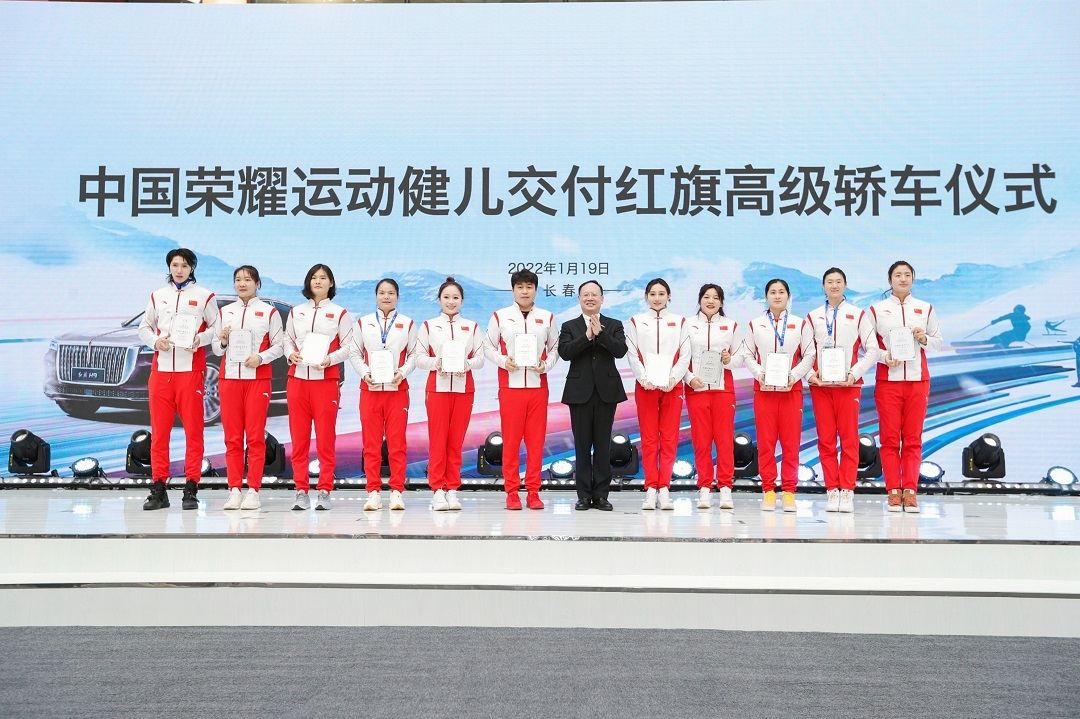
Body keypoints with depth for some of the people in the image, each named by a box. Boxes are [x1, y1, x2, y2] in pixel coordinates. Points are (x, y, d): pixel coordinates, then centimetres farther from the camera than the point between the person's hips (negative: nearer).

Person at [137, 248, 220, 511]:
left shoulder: (204, 296, 8)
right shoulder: (157, 295, 17)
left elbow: (216, 328, 4)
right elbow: (144, 327, 19)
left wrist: (199, 339, -14)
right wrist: (155, 341, -1)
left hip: (191, 369, -3)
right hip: (161, 368, 3)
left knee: (193, 429, -3)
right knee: (158, 430, 3)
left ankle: (191, 489, 1)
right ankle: (158, 488, 9)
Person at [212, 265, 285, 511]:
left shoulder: (269, 311, 5)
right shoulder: (225, 311, 16)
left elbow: (279, 346, 2)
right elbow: (216, 349, 17)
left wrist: (260, 358, -14)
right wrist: (222, 341, -5)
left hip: (257, 378, -3)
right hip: (229, 378, 3)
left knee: (256, 436, -4)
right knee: (232, 437, 2)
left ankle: (253, 491, 0)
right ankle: (234, 490, 6)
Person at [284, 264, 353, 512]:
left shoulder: (339, 313, 7)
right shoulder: (296, 312, 16)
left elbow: (348, 346, 2)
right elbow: (287, 340, 17)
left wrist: (329, 359, -14)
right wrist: (291, 354, -5)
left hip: (326, 380, -3)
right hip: (297, 378, 3)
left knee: (326, 438, -3)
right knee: (298, 438, 2)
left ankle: (324, 491, 3)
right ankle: (301, 491, 8)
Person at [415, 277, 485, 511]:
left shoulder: (472, 327, 13)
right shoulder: (428, 325, 10)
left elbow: (480, 357, 6)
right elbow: (419, 357, 3)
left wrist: (468, 364, -14)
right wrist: (436, 362, -15)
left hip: (464, 387, 1)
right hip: (437, 386, -1)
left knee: (456, 441, 2)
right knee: (437, 439, -4)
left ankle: (452, 490, 8)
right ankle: (437, 490, 1)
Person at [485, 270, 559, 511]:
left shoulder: (547, 318, 9)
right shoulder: (500, 316, 6)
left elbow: (555, 348, 13)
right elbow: (489, 348, 8)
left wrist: (546, 365, -6)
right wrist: (503, 361, -10)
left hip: (538, 385, 1)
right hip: (510, 384, -1)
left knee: (536, 440, 3)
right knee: (511, 440, 0)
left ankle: (533, 491, 11)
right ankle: (512, 492, 7)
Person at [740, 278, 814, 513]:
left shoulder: (799, 324, 9)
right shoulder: (755, 324, 10)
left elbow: (809, 355, 5)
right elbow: (747, 354, 8)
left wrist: (794, 375, -9)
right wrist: (759, 373, -8)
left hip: (791, 388, 0)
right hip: (763, 388, 0)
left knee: (791, 441, -2)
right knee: (765, 441, -1)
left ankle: (788, 491, 5)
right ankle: (768, 490, 6)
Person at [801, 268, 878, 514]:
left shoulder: (858, 315, 8)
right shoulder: (813, 317, 13)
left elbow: (872, 350, 3)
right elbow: (807, 352, 10)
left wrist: (854, 374, -8)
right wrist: (810, 375, -7)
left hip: (848, 385, -2)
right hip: (820, 385, 2)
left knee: (849, 439, -3)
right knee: (825, 440, 1)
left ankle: (846, 491, 1)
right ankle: (831, 490, 6)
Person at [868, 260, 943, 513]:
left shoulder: (926, 309, 13)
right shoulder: (876, 309, 8)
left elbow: (938, 342, 13)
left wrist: (925, 339, -8)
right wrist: (885, 356, -13)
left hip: (917, 379, 1)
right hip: (887, 379, -1)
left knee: (913, 438, 0)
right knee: (889, 438, -3)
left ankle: (910, 491, 3)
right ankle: (893, 491, 0)